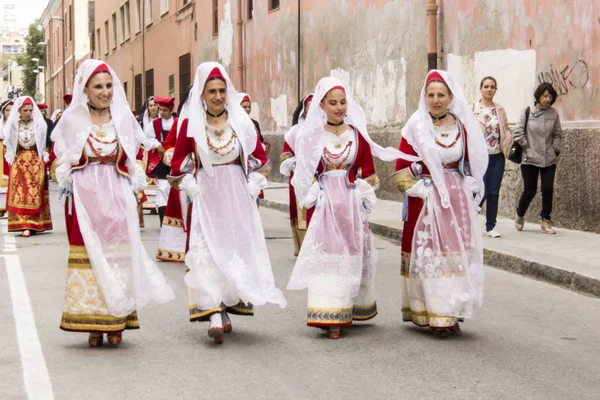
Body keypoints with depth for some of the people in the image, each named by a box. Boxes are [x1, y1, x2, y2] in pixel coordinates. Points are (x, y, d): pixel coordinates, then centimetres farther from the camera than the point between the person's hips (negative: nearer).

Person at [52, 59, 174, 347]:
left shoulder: (123, 118, 7)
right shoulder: (72, 119, 3)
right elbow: (61, 158, 10)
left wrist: (134, 191, 5)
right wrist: (66, 183, -1)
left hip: (117, 194, 1)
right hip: (85, 194, -1)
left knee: (118, 253, -2)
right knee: (89, 252, -2)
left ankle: (116, 322, 3)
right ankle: (93, 323, 3)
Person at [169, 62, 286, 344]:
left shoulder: (241, 122, 4)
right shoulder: (189, 124, -1)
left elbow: (261, 161, 11)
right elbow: (178, 166, 5)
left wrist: (252, 188, 1)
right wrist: (193, 189, -4)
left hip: (237, 198, 3)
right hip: (206, 198, -2)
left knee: (237, 250, 5)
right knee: (208, 252, -11)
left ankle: (228, 308, 18)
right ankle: (215, 316, -16)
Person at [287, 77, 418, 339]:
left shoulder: (357, 134, 6)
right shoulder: (311, 136, 1)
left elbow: (368, 172, 9)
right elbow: (304, 175, 4)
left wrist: (363, 190, -4)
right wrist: (313, 196, -5)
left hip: (352, 204, 2)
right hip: (324, 204, -2)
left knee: (353, 255, 7)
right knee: (326, 256, -7)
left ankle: (351, 310, 22)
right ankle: (331, 317, -6)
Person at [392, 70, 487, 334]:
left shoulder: (462, 126, 6)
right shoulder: (416, 127, -3)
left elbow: (472, 163, 18)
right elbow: (401, 169, -3)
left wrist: (468, 187, 5)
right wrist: (418, 189, -11)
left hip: (458, 200, 3)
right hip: (426, 201, -3)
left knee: (456, 254, 4)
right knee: (428, 254, -4)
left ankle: (451, 312, 13)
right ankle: (433, 314, 3)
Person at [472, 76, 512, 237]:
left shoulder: (500, 110, 9)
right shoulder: (473, 109, -4)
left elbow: (507, 130, 16)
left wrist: (506, 145, 1)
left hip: (497, 157, 4)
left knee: (494, 193, 5)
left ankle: (491, 227, 15)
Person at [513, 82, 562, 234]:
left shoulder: (553, 113, 4)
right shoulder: (527, 112, -3)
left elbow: (558, 134, 12)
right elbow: (518, 132, -3)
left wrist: (555, 149, 2)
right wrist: (527, 147, -5)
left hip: (549, 159, 2)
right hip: (530, 159, -2)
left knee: (548, 189, -4)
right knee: (530, 191, 2)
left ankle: (546, 220, 7)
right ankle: (520, 216, 27)